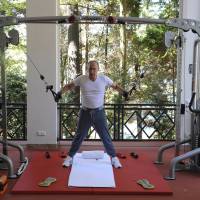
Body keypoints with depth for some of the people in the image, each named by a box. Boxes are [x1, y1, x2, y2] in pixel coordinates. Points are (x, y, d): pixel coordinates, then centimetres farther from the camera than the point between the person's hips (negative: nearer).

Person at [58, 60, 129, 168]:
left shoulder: (104, 79, -7)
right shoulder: (81, 79, -7)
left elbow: (115, 86, 6)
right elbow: (69, 86, 5)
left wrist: (123, 92, -11)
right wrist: (60, 92, -10)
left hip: (99, 112, 0)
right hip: (85, 112, 0)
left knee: (105, 136, 6)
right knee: (79, 136, 10)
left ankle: (114, 157, 20)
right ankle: (70, 157, 25)